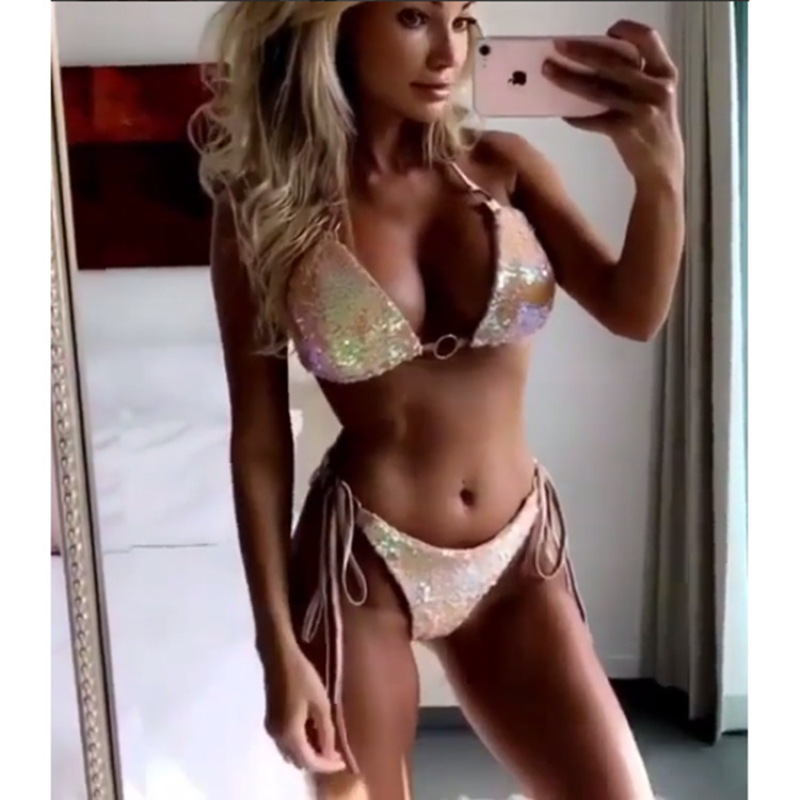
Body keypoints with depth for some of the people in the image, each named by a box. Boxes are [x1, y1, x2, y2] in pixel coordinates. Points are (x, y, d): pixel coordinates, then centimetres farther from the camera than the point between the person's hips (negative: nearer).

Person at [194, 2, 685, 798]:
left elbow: (633, 314, -10)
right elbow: (258, 438, -6)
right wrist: (278, 646, -7)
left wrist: (659, 172, -29)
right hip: (358, 562, -2)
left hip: (518, 555, 3)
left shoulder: (502, 167, 0)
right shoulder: (266, 207, -7)